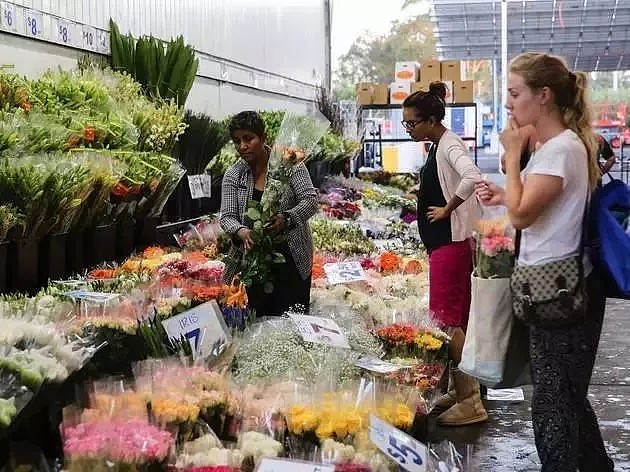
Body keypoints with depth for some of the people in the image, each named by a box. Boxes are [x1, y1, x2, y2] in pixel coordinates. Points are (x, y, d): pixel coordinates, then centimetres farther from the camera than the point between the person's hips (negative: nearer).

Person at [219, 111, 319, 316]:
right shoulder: (233, 175, 3)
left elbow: (311, 200, -11)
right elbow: (226, 216, -1)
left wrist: (286, 219, -30)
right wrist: (241, 232, -24)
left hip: (293, 257, -3)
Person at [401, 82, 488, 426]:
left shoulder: (449, 144, -15)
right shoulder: (437, 145, 15)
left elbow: (472, 178, -34)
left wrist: (447, 210, -23)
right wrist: (420, 198, 12)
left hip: (451, 242, -10)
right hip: (444, 242, 10)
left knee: (446, 318, -9)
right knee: (456, 318, 14)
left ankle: (470, 401, -5)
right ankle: (463, 389, 23)